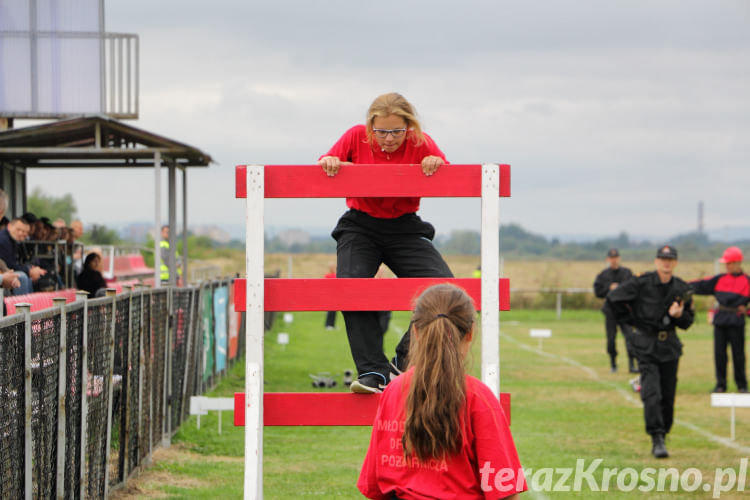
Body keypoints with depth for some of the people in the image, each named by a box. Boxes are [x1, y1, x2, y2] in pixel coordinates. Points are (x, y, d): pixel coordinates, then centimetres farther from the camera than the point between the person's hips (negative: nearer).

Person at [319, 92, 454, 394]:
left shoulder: (421, 144, -7)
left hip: (405, 229, 1)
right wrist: (327, 163, -25)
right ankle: (372, 371, -24)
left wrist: (437, 164, -29)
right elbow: (323, 170, -2)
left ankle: (405, 362, -8)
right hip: (360, 228, -1)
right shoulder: (356, 138, -7)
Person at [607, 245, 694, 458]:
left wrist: (678, 315, -13)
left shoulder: (682, 289, 3)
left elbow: (687, 322, 10)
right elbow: (613, 297, -2)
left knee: (668, 396, 7)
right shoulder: (642, 283, -9)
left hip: (670, 346, 4)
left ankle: (663, 435, 22)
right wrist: (631, 320, 0)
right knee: (652, 393, -15)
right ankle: (657, 439, -15)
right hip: (646, 346, -4)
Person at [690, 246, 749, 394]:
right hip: (720, 319, 4)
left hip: (736, 321, -4)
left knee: (738, 354, 1)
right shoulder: (719, 279, 12)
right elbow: (702, 286, 13)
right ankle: (720, 384, 12)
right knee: (719, 353, 3)